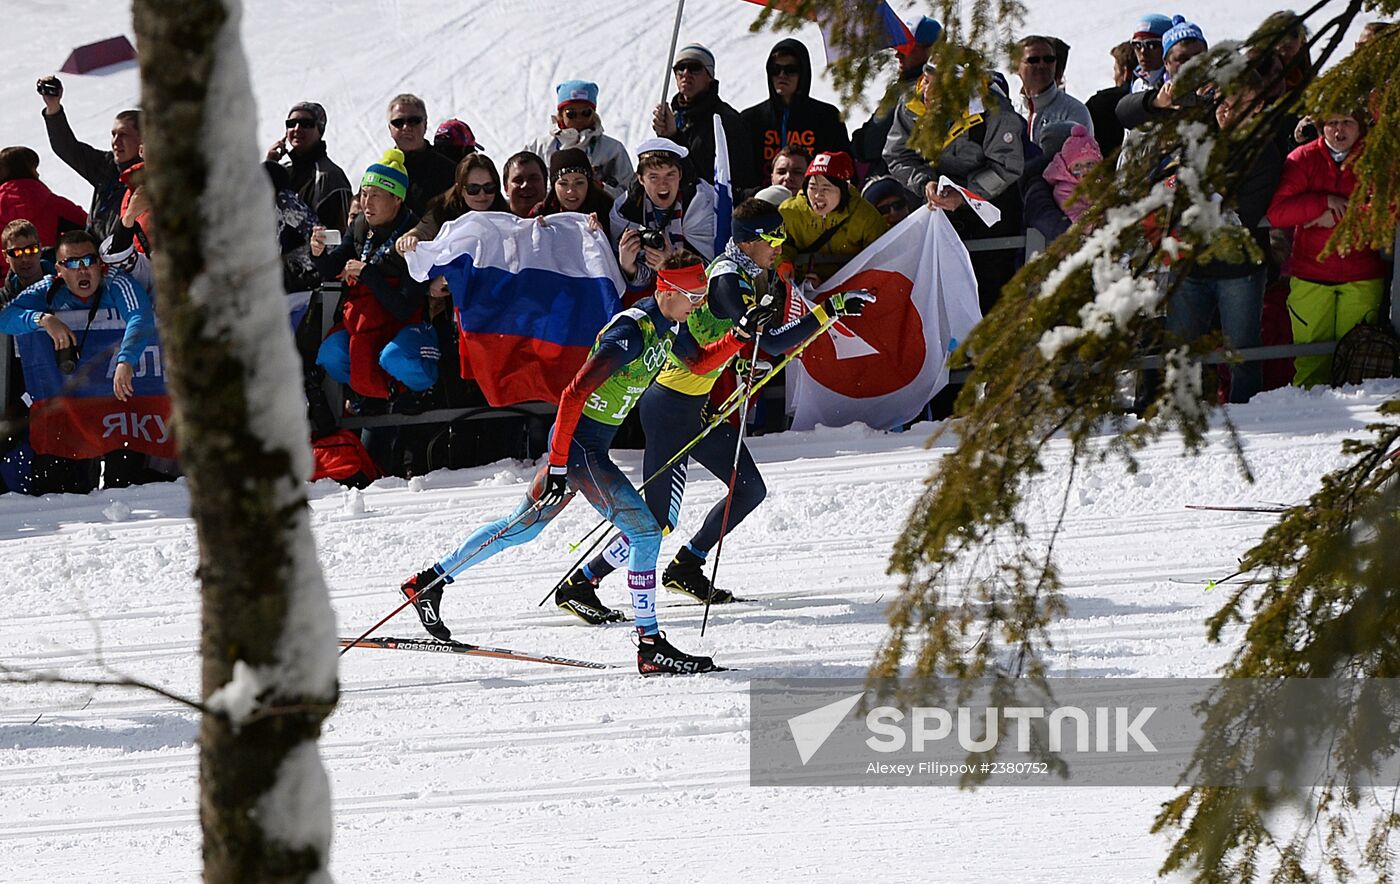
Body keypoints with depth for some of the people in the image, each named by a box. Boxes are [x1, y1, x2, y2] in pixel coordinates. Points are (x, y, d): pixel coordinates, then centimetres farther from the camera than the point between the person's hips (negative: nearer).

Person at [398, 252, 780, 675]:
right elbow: (574, 394, -26)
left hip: (593, 444, 10)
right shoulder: (631, 333, -25)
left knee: (524, 527, 19)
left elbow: (700, 361, 21)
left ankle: (429, 581, 29)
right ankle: (650, 646, -10)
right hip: (578, 445, -10)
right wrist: (557, 465, -26)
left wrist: (742, 332, 5)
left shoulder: (669, 324, 3)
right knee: (645, 531, -13)